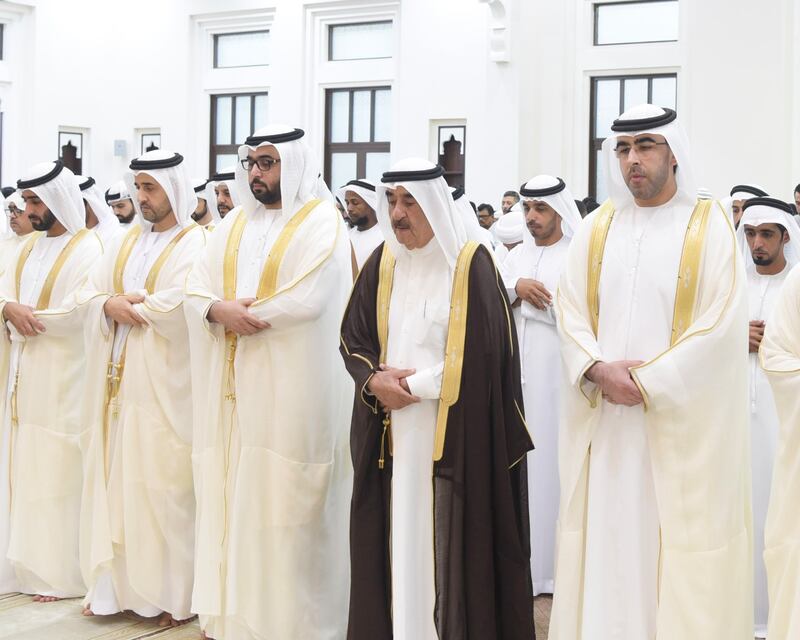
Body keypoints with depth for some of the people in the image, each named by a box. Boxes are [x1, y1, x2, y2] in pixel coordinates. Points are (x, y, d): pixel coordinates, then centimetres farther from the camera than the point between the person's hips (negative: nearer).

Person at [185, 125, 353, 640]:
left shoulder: (321, 222, -5)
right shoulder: (234, 224, 16)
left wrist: (243, 314, -9)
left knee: (283, 501, -4)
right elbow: (197, 289, 9)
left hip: (292, 390, -6)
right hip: (235, 387, 6)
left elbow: (309, 301, -17)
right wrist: (219, 310, -13)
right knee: (234, 495, 8)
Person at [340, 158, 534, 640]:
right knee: (399, 540, 7)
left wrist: (412, 384, -8)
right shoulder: (383, 263, 9)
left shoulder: (472, 263, -7)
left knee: (452, 542, -2)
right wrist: (374, 380, -10)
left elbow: (480, 355, -12)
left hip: (456, 434, -4)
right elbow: (353, 339, 10)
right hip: (393, 433, 5)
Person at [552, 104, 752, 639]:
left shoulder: (710, 228, -4)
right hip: (604, 423, 4)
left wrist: (646, 383, -15)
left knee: (676, 553, 0)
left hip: (681, 423, -4)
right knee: (607, 544, 7)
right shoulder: (597, 229, 9)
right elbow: (571, 313, 6)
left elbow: (719, 328, -11)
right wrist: (600, 371, -11)